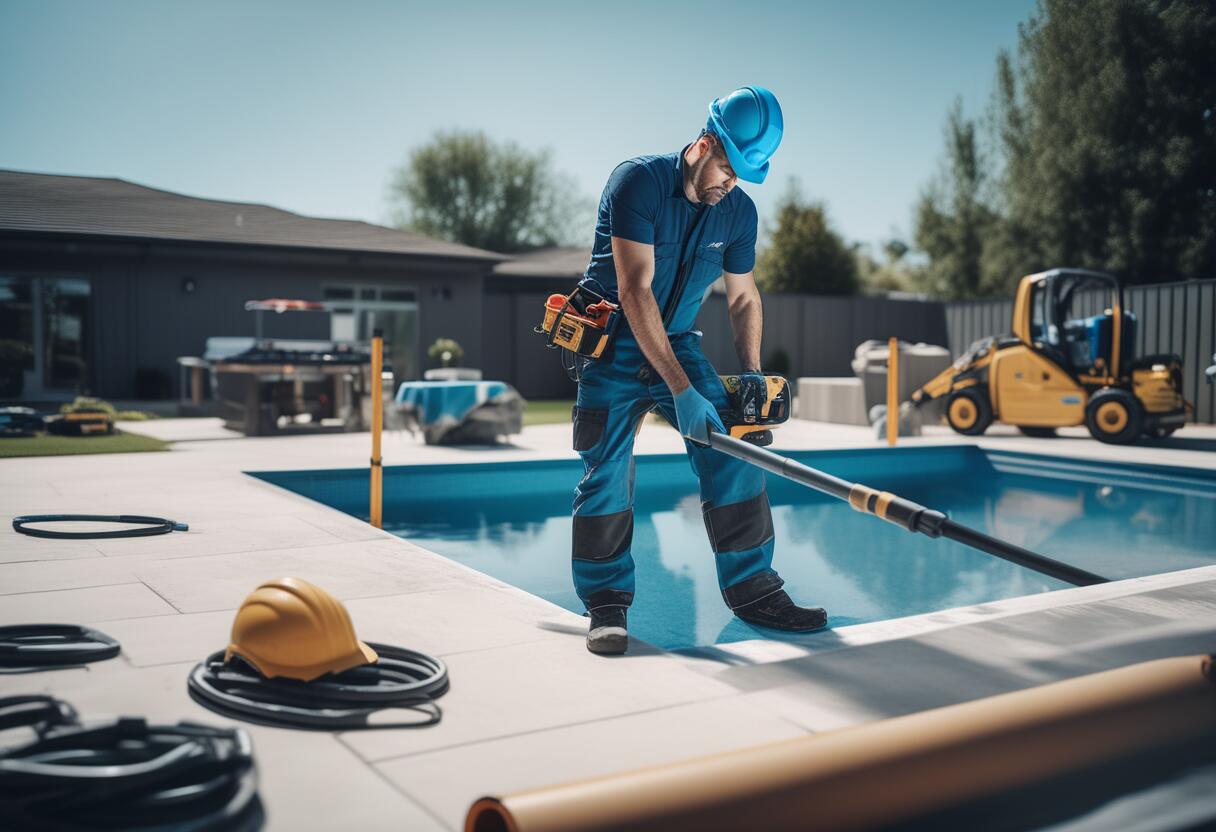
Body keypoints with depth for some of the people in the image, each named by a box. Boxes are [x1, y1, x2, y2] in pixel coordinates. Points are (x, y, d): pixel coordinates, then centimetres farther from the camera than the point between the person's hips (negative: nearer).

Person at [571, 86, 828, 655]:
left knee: (734, 452, -7)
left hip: (678, 343, 5)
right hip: (612, 345, -5)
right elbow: (634, 292, -26)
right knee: (606, 475, -10)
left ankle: (753, 592, 3)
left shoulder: (739, 211, 0)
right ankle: (606, 606, 5)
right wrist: (681, 390, -30)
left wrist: (751, 372, -3)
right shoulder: (638, 181, -19)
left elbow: (743, 298, 13)